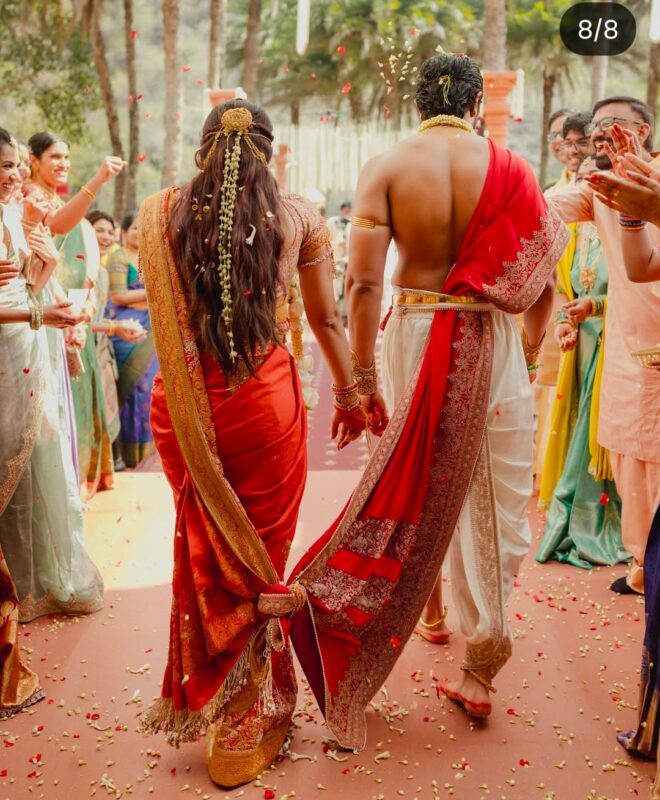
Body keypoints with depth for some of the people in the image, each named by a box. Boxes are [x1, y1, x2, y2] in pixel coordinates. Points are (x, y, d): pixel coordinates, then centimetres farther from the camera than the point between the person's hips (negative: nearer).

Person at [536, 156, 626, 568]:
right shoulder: (578, 232, 12)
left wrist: (597, 305, -21)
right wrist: (565, 322, 0)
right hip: (583, 345, 6)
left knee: (600, 437, -2)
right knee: (576, 435, 7)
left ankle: (597, 531, 12)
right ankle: (573, 526, 18)